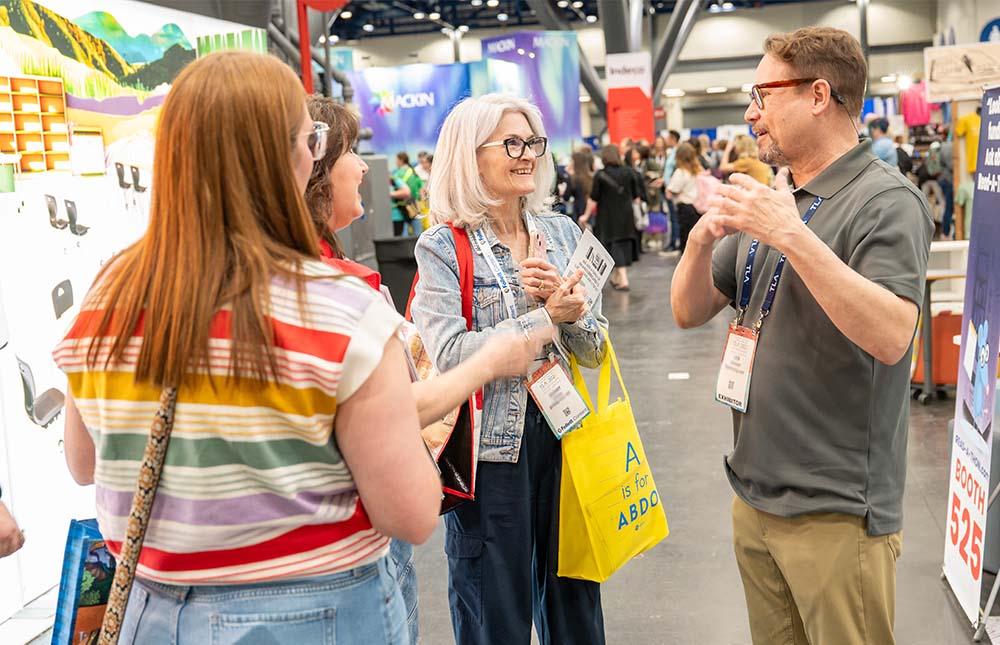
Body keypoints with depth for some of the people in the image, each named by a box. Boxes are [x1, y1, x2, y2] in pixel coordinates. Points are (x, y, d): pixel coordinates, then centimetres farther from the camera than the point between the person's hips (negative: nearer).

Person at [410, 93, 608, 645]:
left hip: (562, 433, 5)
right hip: (491, 447, -4)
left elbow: (594, 351, 6)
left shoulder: (560, 233, 6)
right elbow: (449, 355, -20)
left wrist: (567, 305, -14)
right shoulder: (443, 246, -8)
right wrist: (545, 315, -19)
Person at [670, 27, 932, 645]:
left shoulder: (887, 201, -12)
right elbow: (689, 312, 7)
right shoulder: (768, 198, 10)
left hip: (837, 510, -7)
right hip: (756, 495, 7)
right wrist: (702, 238, -11)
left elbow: (890, 335, -26)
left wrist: (793, 235, -29)